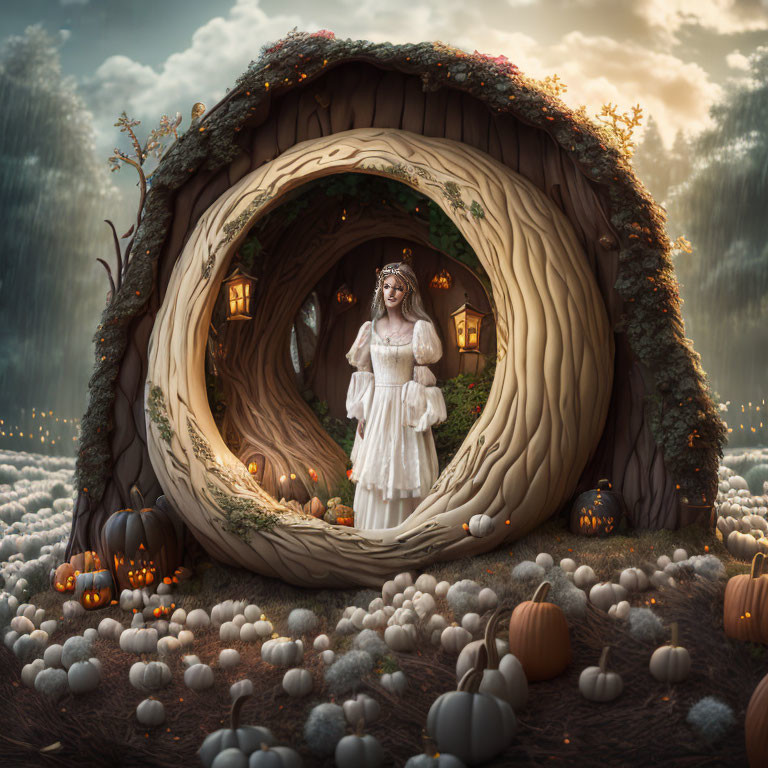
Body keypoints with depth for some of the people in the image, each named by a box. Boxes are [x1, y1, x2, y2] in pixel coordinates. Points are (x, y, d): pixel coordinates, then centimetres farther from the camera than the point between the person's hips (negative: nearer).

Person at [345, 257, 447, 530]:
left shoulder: (419, 330, -4)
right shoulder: (372, 328, 6)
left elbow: (423, 376, -4)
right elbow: (364, 373, 9)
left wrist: (421, 417, -9)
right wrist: (361, 415, 5)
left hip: (405, 410, -3)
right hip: (376, 408, 3)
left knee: (402, 471, 2)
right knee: (374, 473, 7)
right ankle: (373, 534, 20)